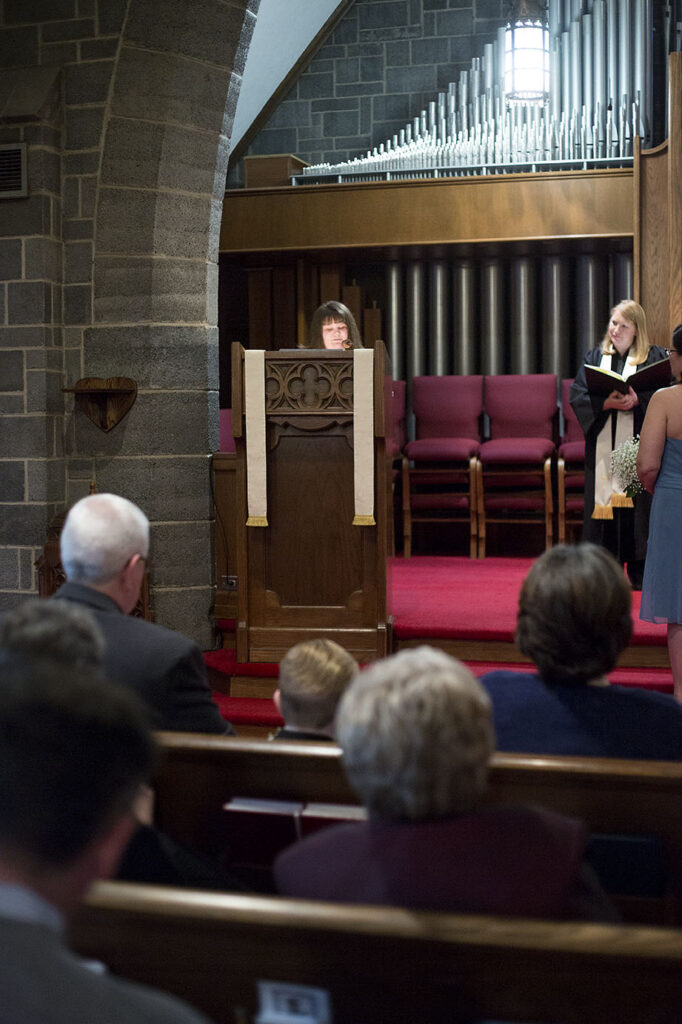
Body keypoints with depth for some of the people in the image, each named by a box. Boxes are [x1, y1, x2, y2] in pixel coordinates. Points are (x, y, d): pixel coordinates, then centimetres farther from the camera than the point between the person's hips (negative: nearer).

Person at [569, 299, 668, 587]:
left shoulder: (655, 357, 5)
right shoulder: (594, 357, 13)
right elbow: (577, 395, 2)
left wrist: (637, 400, -23)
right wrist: (607, 403, -14)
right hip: (602, 447, 2)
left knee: (636, 505, -4)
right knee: (604, 501, 1)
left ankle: (639, 570, 3)